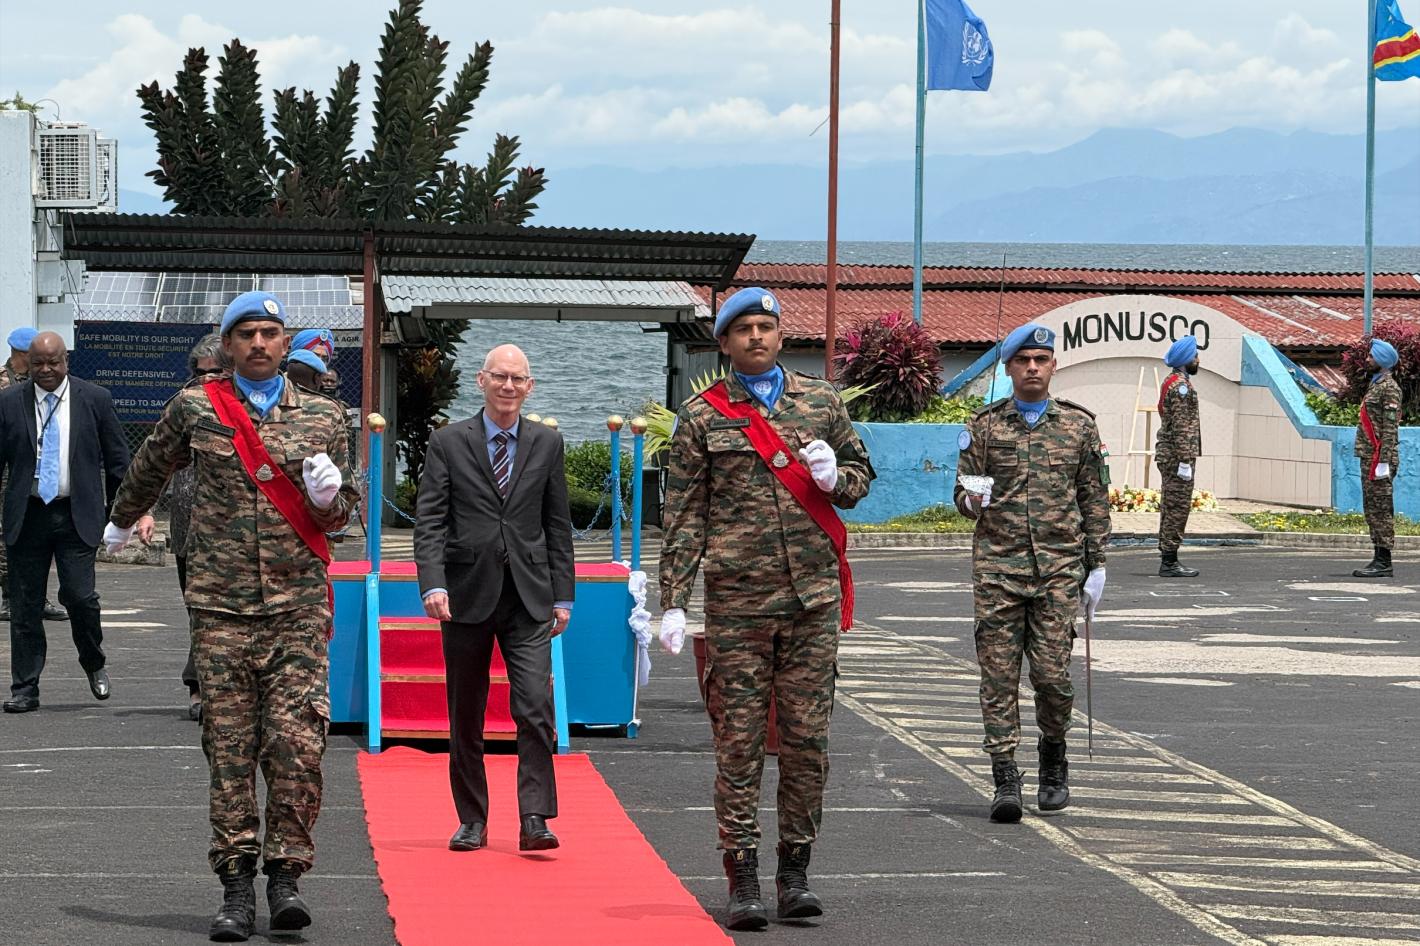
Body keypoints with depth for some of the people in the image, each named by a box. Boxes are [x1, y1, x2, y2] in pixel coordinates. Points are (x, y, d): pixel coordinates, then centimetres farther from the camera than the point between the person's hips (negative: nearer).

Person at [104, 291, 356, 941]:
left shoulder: (321, 417, 10)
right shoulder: (195, 407, 7)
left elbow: (343, 511, 17)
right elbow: (150, 467, 26)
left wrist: (327, 496, -6)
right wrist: (121, 523, 38)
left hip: (299, 602, 0)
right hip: (220, 603, 0)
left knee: (297, 740, -10)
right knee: (229, 744, -1)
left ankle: (285, 875, -1)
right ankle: (237, 883, 4)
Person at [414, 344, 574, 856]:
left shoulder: (546, 443, 9)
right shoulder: (448, 443, 3)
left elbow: (558, 525, 12)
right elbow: (429, 521, -3)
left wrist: (562, 596, 8)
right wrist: (433, 584, -16)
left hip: (529, 598, 0)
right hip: (467, 596, 0)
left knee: (536, 708, -12)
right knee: (466, 717, 7)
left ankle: (534, 820, -10)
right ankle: (472, 821, 17)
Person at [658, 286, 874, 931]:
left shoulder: (821, 402, 11)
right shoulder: (701, 417, 4)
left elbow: (861, 473, 21)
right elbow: (683, 518, 3)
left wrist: (836, 477, -4)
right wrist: (673, 603, -3)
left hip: (813, 595, 2)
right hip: (737, 600, -2)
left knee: (807, 736, 3)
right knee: (738, 740, -2)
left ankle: (795, 872, 12)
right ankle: (742, 881, 2)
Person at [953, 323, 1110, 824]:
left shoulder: (1079, 425, 9)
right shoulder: (984, 426, 8)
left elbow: (1095, 501, 11)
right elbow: (962, 495, 10)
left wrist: (1096, 566, 7)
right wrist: (973, 499, -14)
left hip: (1058, 569, 0)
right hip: (997, 567, 0)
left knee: (1052, 674, -4)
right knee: (999, 675, -4)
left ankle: (1054, 764, 21)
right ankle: (1005, 781, -2)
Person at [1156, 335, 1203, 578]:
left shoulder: (1172, 383, 18)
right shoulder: (1181, 385, -15)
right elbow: (1181, 427, -21)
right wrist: (1185, 461, -22)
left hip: (1168, 455, 11)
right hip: (1177, 456, -11)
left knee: (1170, 508, 12)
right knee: (1178, 508, -8)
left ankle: (1168, 559, 16)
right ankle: (1169, 562, -8)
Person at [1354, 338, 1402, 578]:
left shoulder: (1389, 388, -12)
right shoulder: (1376, 384, 18)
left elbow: (1390, 427, -17)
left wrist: (1384, 462, -21)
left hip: (1380, 458, -10)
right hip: (1369, 457, 10)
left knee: (1381, 509, -8)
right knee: (1372, 508, 12)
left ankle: (1384, 562, -7)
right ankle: (1379, 559, 16)